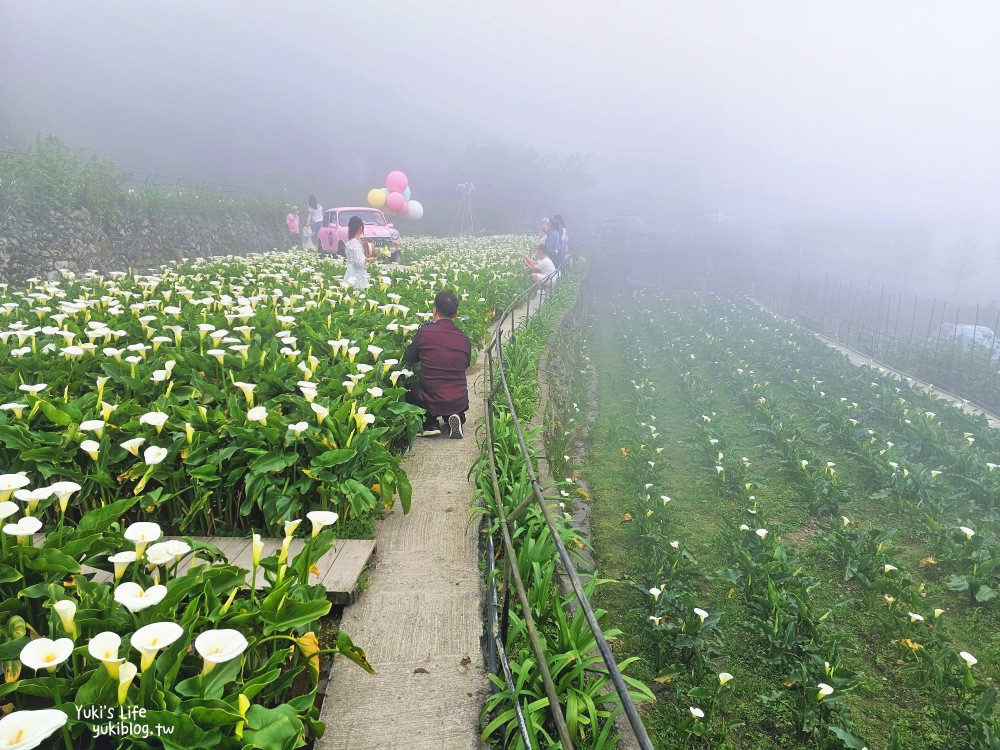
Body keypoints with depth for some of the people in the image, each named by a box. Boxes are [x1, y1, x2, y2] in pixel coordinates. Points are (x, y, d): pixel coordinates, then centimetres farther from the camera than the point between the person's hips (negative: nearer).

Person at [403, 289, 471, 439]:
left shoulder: (424, 332, -12)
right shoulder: (464, 337, -3)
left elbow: (409, 359, 5)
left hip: (431, 402, -2)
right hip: (460, 402, 3)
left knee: (409, 394, 29)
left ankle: (431, 424, 7)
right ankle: (456, 417, 6)